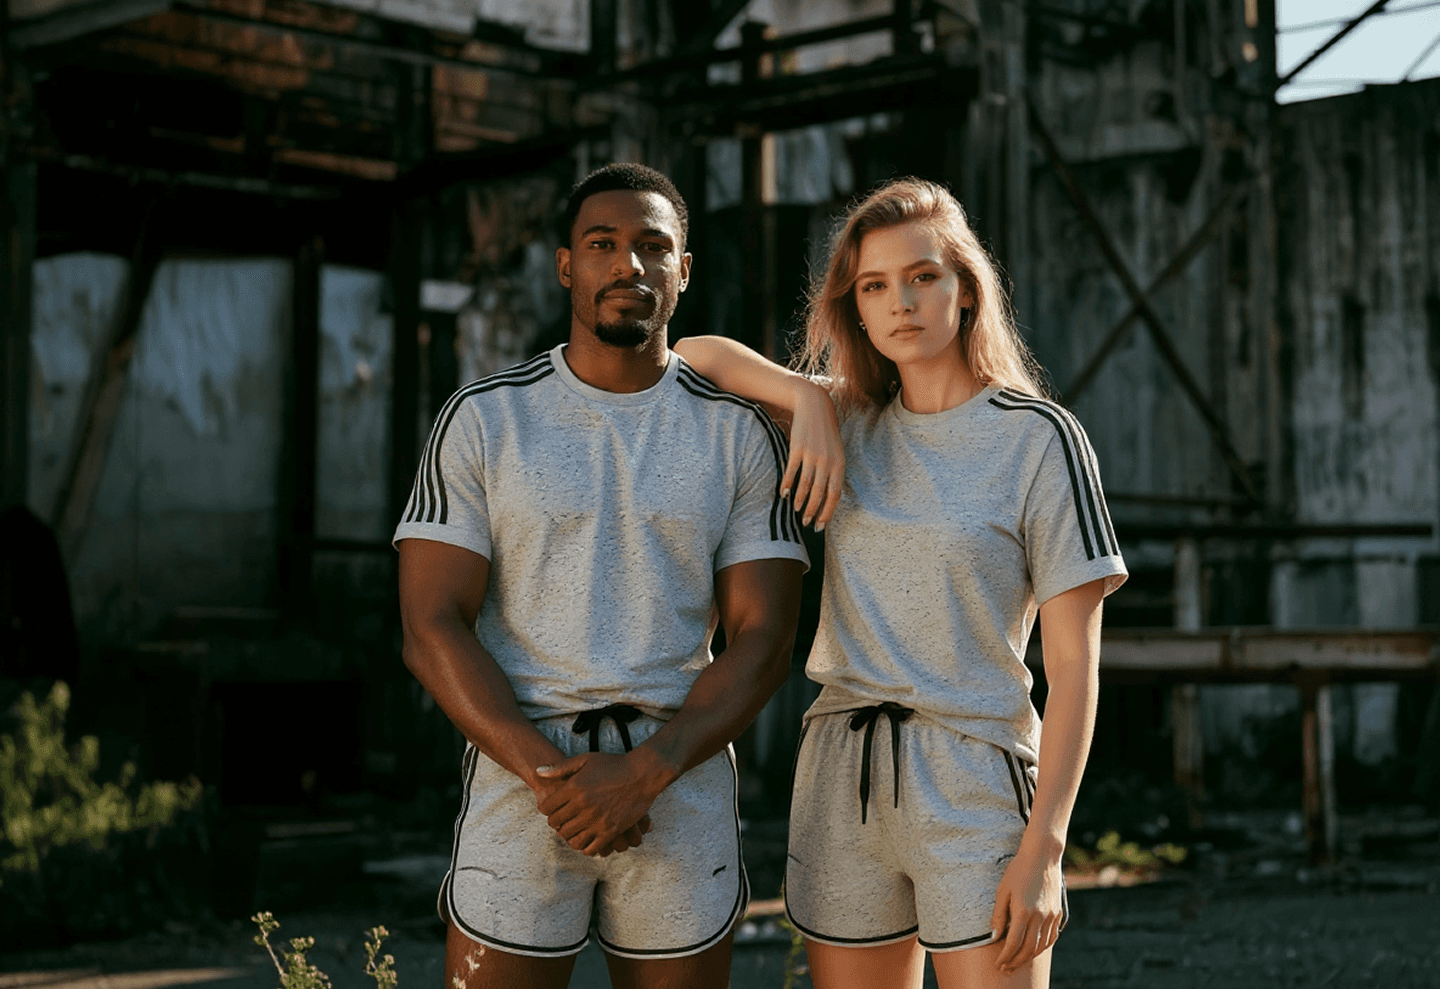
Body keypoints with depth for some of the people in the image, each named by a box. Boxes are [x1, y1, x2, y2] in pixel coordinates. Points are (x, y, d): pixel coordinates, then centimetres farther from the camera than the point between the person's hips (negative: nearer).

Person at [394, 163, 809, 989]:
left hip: (683, 781, 1)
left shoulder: (742, 433, 3)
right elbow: (433, 630, -4)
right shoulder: (483, 419, 1)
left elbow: (763, 639, -1)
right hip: (518, 772, -1)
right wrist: (547, 773, -16)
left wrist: (644, 771, -16)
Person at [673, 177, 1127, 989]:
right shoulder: (852, 421, 10)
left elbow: (1074, 662, -7)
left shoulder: (1039, 438, -5)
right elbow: (696, 356, 15)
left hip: (975, 781, -4)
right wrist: (808, 398, -2)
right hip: (842, 778, 5)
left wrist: (1045, 847, -14)